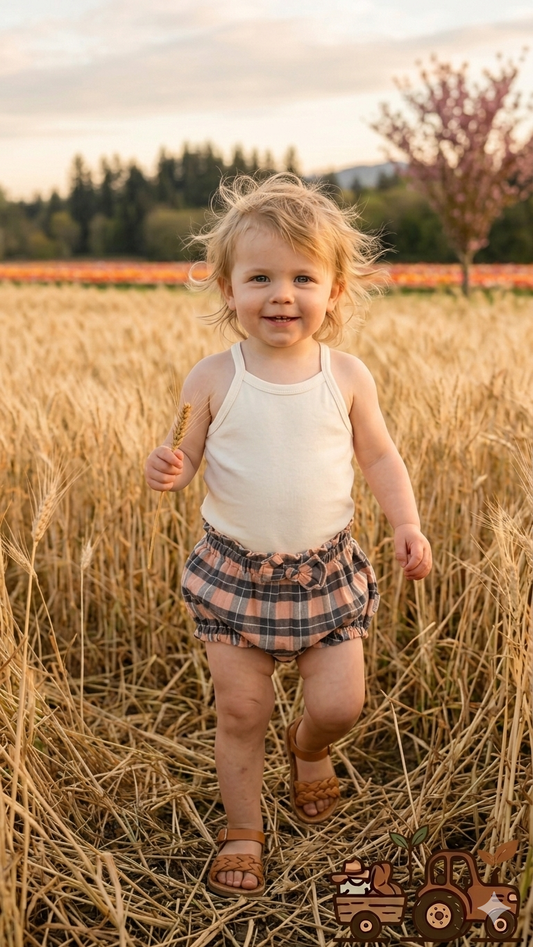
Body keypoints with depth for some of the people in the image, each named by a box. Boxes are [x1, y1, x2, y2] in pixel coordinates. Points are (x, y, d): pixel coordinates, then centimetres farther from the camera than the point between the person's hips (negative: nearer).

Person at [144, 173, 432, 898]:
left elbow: (380, 458, 5)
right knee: (242, 709, 6)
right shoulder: (214, 378, -9)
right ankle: (243, 830, 30)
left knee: (340, 704, 3)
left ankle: (309, 748, 41)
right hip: (233, 569, -1)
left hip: (326, 569, 1)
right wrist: (167, 470, -22)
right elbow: (188, 458, 0)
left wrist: (406, 524, -6)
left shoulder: (347, 377, -5)